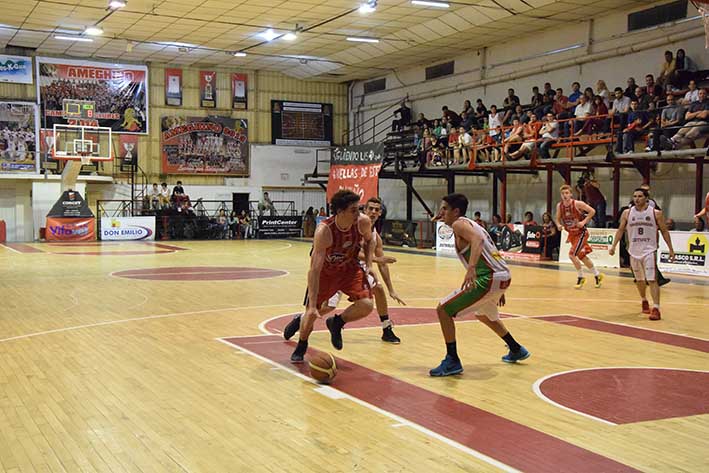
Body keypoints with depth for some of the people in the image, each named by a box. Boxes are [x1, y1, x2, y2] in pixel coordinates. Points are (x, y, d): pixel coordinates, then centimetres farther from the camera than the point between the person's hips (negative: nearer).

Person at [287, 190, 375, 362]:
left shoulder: (363, 222, -24)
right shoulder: (324, 231, -36)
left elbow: (369, 241, 4)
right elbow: (314, 270, -37)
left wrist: (369, 265, -9)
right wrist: (312, 305, -40)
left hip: (350, 267, 3)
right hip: (325, 271, -3)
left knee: (366, 305, -19)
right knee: (311, 313, -3)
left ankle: (336, 323, 12)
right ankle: (301, 346, 30)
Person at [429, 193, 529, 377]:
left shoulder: (459, 224, -5)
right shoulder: (471, 224, 23)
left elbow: (478, 239, -27)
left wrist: (471, 268, -41)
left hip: (489, 278, -10)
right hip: (503, 276, 10)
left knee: (443, 309, -7)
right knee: (484, 315, 36)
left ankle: (452, 361, -4)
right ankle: (516, 351, 48)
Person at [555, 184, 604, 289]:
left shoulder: (577, 204, -19)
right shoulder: (559, 206, -4)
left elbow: (592, 211, -13)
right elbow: (558, 219, 8)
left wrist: (584, 222, -21)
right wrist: (559, 225, -13)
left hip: (581, 233, -7)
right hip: (572, 233, 7)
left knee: (572, 254, -17)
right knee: (581, 256, 14)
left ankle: (581, 278, 0)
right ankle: (597, 275, 30)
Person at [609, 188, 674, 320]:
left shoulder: (656, 213, -4)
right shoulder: (627, 213, 1)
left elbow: (664, 231, 2)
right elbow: (620, 230, 8)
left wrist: (671, 249, 0)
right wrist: (613, 246, 0)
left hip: (649, 251, -3)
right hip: (634, 251, 3)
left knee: (652, 280, -14)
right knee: (639, 280, 17)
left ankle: (656, 309, -16)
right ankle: (644, 301, 41)